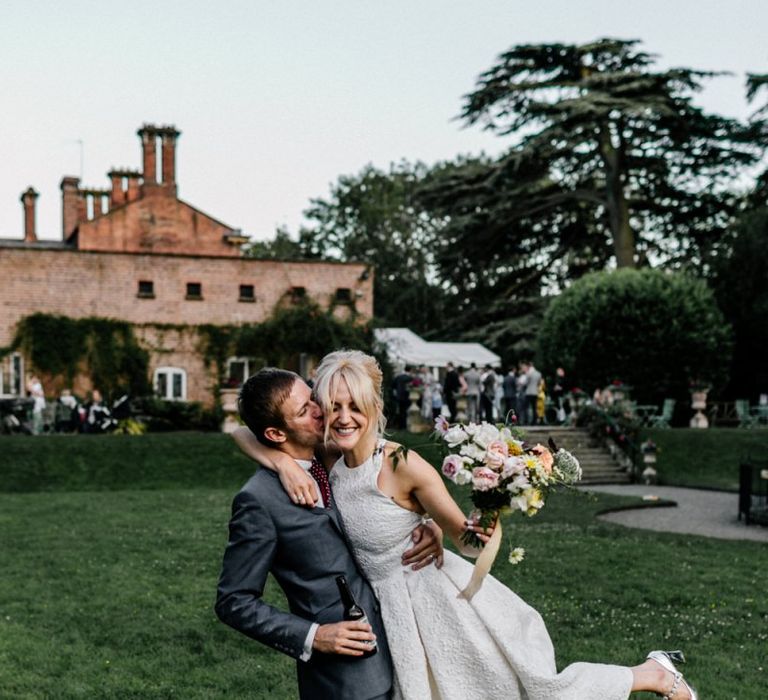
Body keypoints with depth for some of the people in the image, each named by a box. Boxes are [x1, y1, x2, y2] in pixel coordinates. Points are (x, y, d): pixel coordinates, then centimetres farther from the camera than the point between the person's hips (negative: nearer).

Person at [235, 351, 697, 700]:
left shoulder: (403, 465, -21)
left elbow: (467, 543, -13)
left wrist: (479, 533, -36)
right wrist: (283, 463, -23)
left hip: (441, 597, -6)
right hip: (394, 611, 6)